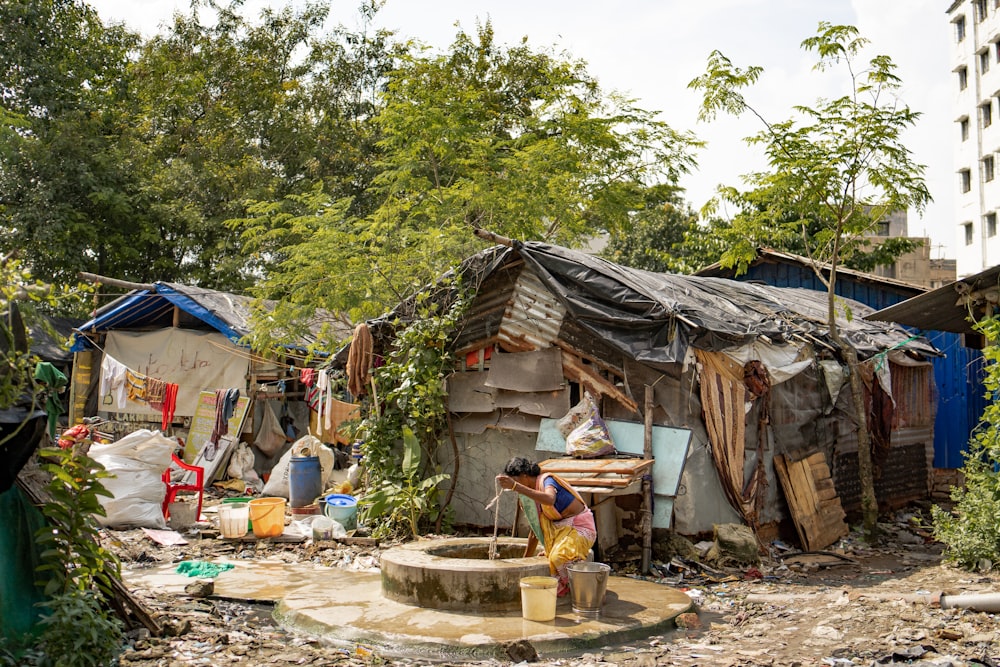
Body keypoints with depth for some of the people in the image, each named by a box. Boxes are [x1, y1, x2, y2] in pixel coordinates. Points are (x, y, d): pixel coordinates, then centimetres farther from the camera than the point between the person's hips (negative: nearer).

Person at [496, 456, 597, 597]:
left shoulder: (546, 480, -17)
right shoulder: (534, 492, 8)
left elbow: (550, 500, -43)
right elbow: (535, 530, 15)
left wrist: (515, 487, -48)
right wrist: (525, 559, 18)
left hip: (580, 527, -10)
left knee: (559, 557, -29)